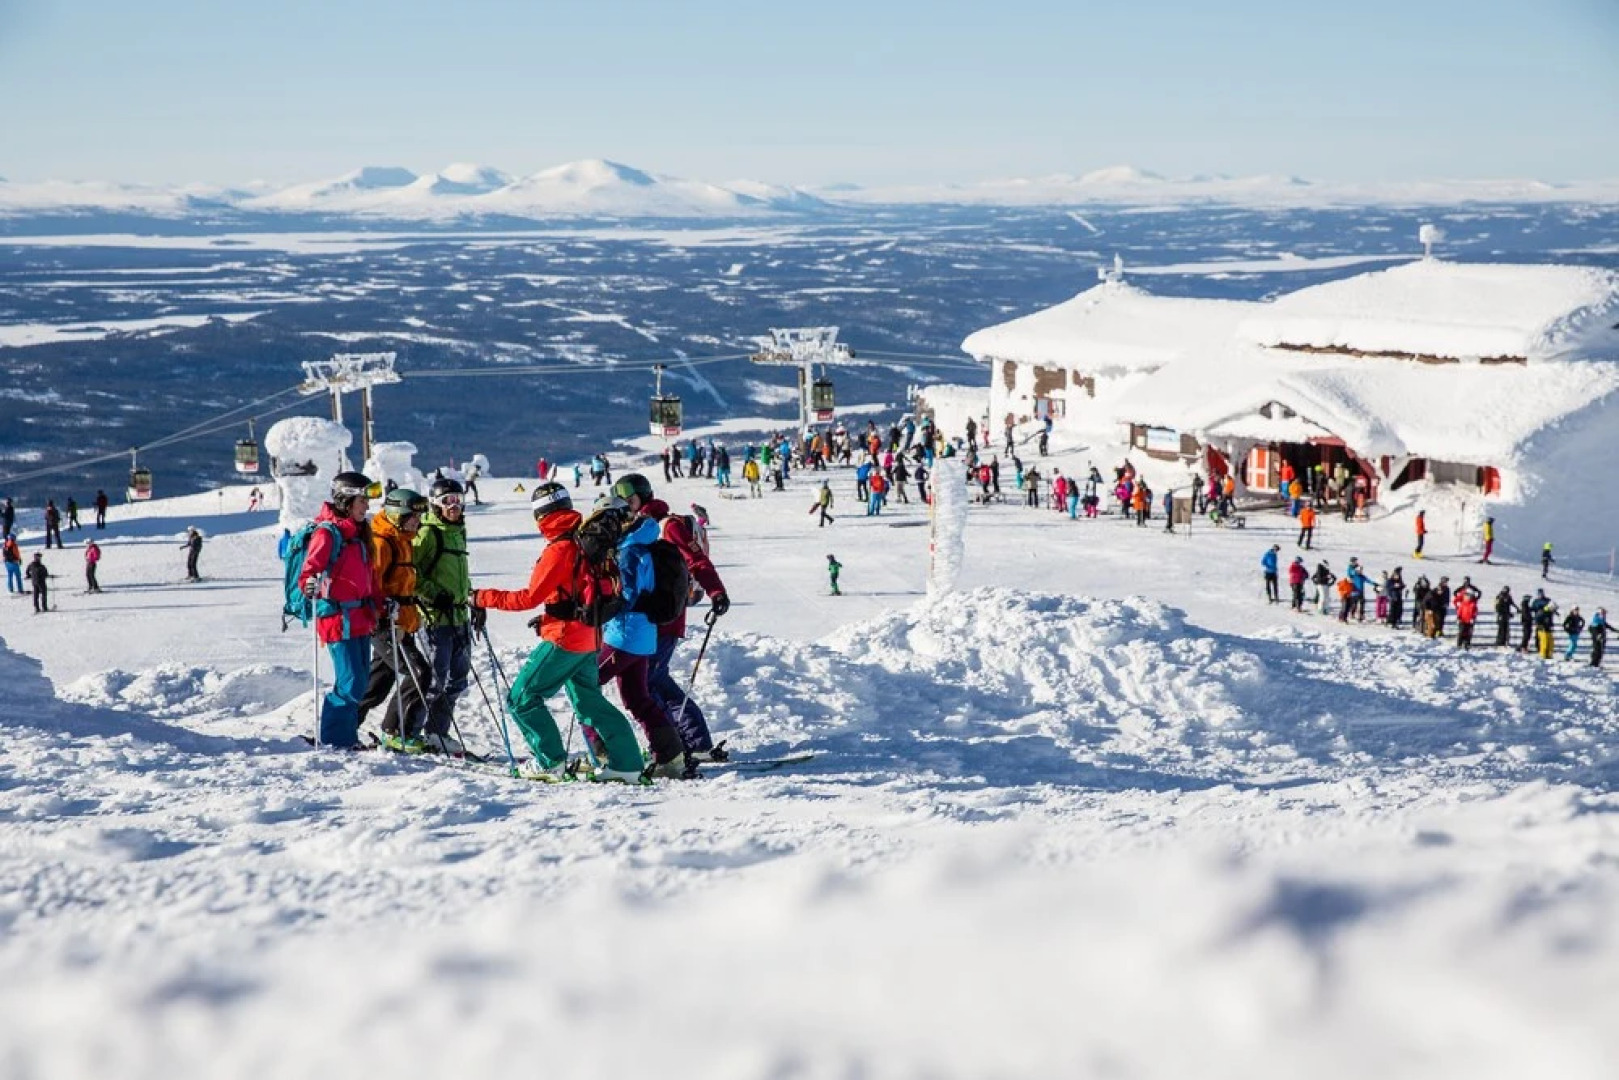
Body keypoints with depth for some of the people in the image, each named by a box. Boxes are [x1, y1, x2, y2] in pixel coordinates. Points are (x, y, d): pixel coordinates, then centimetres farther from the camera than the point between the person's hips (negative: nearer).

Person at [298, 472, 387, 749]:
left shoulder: (359, 533, 16)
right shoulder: (328, 532, -10)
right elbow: (309, 570, -17)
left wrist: (381, 603, 15)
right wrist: (310, 586, -37)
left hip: (361, 619, 8)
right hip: (338, 619, -8)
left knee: (359, 682, 12)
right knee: (351, 684, -10)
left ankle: (347, 736, 23)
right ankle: (334, 739, 2)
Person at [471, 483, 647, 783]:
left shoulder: (559, 549, -18)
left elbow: (529, 598, -18)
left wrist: (484, 598, -10)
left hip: (563, 639, -9)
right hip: (588, 637, 9)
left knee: (522, 698, 1)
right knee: (588, 700, 19)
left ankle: (550, 762, -1)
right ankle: (625, 762, 16)